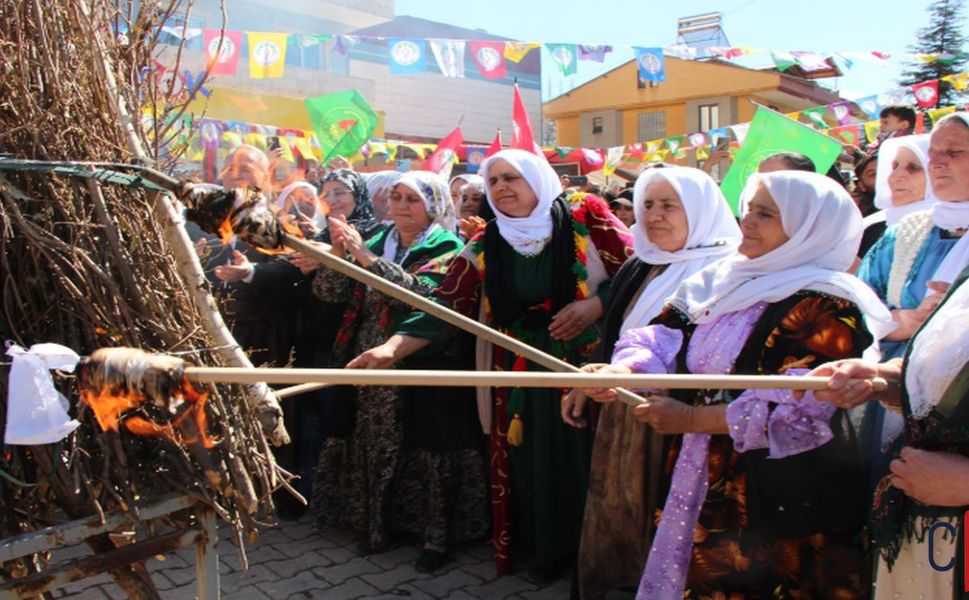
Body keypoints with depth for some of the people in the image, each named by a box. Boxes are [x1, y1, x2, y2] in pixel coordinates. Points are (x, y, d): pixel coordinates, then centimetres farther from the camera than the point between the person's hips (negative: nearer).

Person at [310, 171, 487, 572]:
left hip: (424, 367, -4)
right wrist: (338, 250, -12)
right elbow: (329, 292, 5)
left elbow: (422, 293, -22)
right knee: (375, 447, 7)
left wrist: (366, 256, -22)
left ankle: (437, 534, 12)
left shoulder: (446, 249, -3)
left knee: (427, 451, -1)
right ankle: (379, 523, 23)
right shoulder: (378, 242, 12)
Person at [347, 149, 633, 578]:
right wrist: (391, 348, -21)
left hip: (591, 367, -2)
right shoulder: (484, 247, 1)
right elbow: (443, 306, -7)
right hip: (521, 376, 2)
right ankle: (546, 551, 29)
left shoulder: (587, 218, -3)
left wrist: (595, 305, -18)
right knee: (531, 468, 6)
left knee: (589, 465, 2)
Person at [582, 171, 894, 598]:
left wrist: (692, 418, -21)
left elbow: (799, 409, -22)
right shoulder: (724, 280, 9)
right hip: (704, 487, 6)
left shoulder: (825, 305, -13)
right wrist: (624, 369, -18)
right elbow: (666, 339, 3)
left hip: (782, 504, -6)